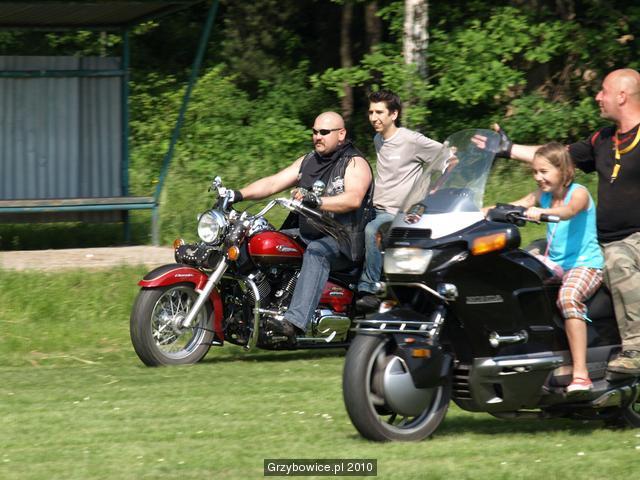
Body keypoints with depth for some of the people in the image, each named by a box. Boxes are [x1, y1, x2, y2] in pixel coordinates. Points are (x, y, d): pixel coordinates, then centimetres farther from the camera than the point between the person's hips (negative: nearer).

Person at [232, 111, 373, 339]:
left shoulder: (355, 163, -6)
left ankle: (295, 320, -53)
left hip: (344, 240, -9)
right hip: (308, 234, 9)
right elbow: (273, 182, 10)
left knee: (316, 252, -38)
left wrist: (316, 201, -37)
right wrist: (238, 195, -6)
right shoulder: (308, 161, 17)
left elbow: (353, 199, -24)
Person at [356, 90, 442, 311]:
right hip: (376, 210, 9)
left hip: (400, 214, -9)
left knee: (370, 231, -36)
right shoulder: (378, 140, 16)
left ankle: (369, 290, -35)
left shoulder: (412, 140, -9)